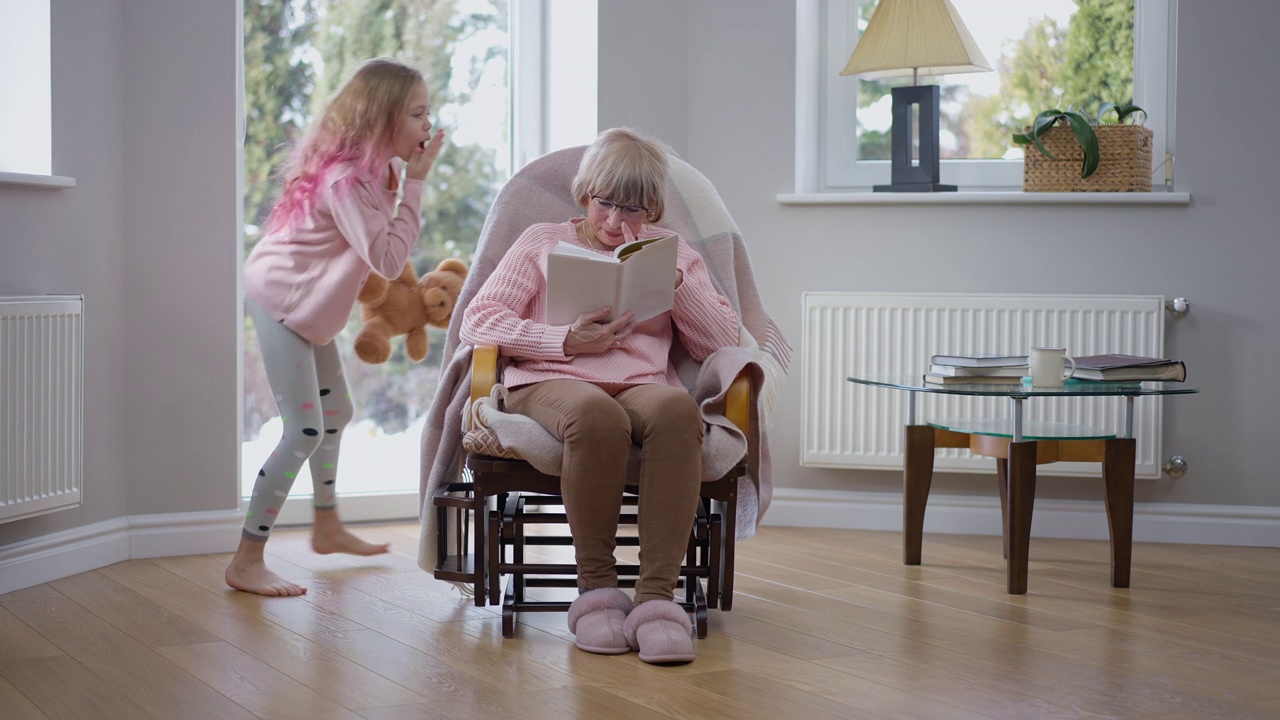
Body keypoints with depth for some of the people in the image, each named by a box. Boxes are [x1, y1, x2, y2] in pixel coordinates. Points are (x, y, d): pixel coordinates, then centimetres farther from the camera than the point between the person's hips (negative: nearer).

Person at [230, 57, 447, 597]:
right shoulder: (346, 178, -26)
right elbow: (389, 260, -28)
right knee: (304, 431, -14)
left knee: (336, 413, 22)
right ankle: (246, 562, -9)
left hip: (307, 304, 10)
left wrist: (403, 180, -4)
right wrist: (414, 183, -23)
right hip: (279, 297, -10)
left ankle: (327, 527, 41)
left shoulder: (372, 167, 4)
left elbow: (386, 253, 5)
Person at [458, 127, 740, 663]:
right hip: (552, 383, -1)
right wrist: (566, 342, -4)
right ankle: (595, 585, -26)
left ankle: (657, 594, -39)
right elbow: (478, 320, 9)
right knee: (596, 415, -41)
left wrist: (674, 280, 1)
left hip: (643, 386, 2)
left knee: (676, 409, -39)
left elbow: (722, 342, 16)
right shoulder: (543, 242, 22)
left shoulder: (672, 252, 26)